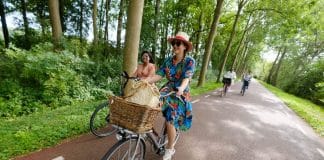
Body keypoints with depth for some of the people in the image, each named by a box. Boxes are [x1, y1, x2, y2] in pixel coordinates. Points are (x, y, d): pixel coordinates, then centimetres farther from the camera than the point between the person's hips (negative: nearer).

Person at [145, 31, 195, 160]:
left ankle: (170, 149, 21)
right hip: (167, 91, 5)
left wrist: (181, 88, -46)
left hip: (180, 94, -4)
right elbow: (159, 75, -4)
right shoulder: (168, 60, 3)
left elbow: (186, 78, -24)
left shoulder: (189, 61, -11)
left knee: (170, 121, -5)